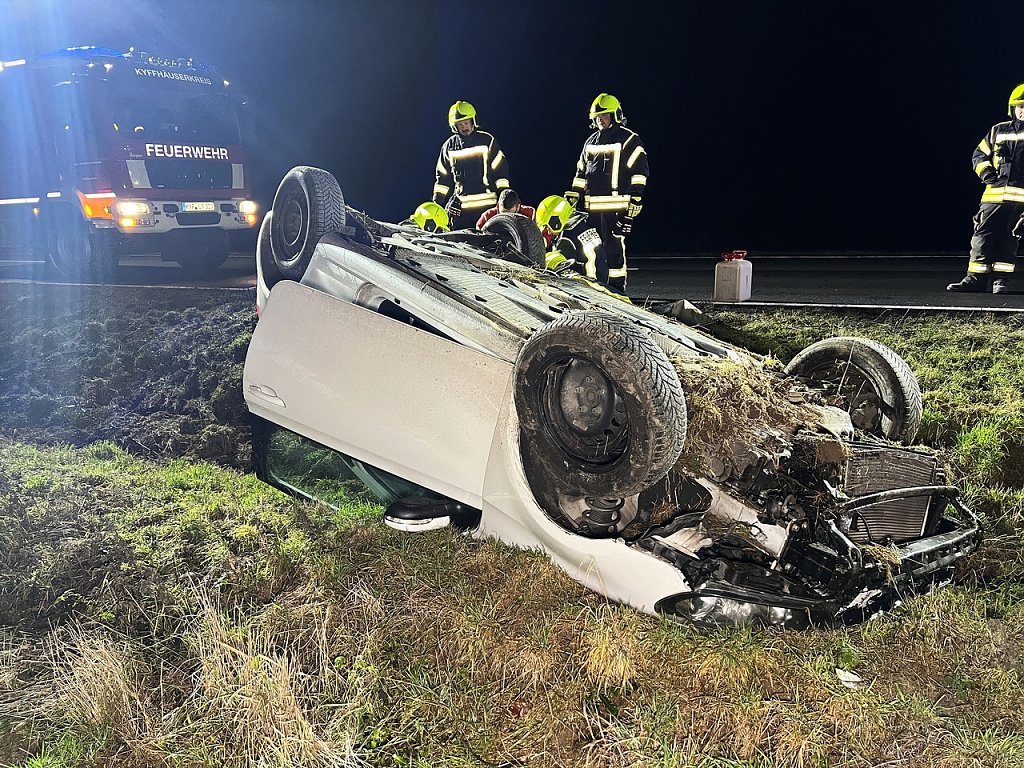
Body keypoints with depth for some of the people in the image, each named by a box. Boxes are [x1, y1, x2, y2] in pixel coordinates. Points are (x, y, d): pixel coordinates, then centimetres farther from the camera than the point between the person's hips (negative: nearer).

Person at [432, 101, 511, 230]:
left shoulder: (487, 141, 2)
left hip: (487, 202, -2)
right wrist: (437, 201, 12)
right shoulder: (449, 146, 10)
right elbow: (442, 177, 17)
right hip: (460, 204, 2)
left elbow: (500, 170, 3)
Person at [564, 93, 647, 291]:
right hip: (591, 206, 7)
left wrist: (635, 200, -13)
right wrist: (571, 200, 19)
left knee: (614, 248, -10)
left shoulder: (629, 140, 1)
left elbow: (639, 171, -5)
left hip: (616, 206, -6)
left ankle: (617, 288, -5)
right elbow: (580, 173, 25)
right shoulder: (591, 142, 21)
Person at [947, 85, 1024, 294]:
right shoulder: (998, 131, 14)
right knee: (983, 236, -3)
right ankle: (975, 280, -1)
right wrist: (987, 173, 1)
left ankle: (1001, 281, 7)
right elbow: (979, 154, 18)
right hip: (994, 194, 2)